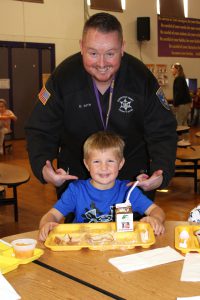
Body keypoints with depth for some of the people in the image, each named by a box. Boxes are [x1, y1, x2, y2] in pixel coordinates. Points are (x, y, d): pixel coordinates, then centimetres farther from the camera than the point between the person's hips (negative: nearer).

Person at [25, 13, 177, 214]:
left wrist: (162, 172, -30)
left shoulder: (141, 77, -16)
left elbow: (162, 132, -13)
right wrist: (42, 167, -32)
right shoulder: (63, 77, -17)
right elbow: (40, 131, -13)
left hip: (134, 178, 1)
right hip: (74, 177, 0)